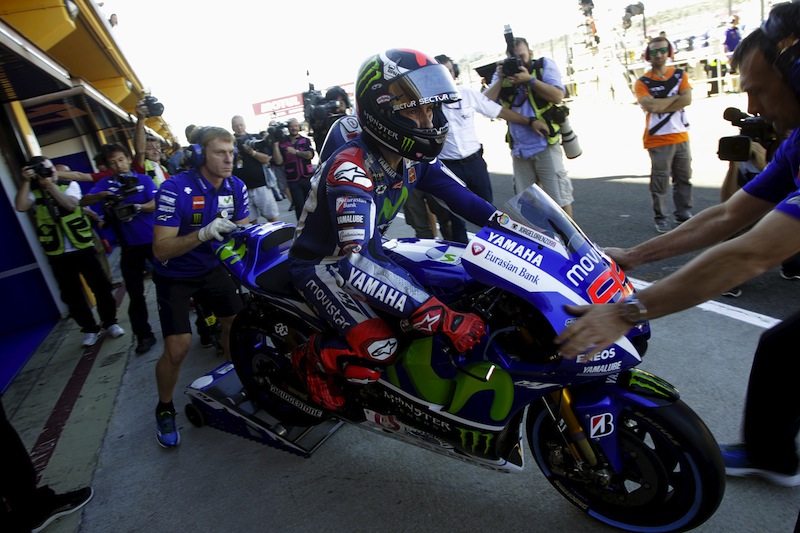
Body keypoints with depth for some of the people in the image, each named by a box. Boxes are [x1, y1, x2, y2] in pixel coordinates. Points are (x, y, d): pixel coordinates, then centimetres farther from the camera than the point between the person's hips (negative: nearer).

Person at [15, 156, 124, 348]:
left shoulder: (70, 185, 1)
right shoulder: (33, 192, 3)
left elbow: (70, 204, -17)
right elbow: (21, 207, -16)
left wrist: (50, 185, -20)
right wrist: (26, 181, -17)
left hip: (83, 247, -1)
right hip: (57, 254, 1)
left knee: (101, 286, 3)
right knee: (72, 294, 8)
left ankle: (110, 322, 20)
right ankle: (90, 329, 22)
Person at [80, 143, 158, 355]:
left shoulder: (143, 179, 3)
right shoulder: (105, 183, 7)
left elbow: (156, 204, -9)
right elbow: (84, 201, -6)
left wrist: (138, 207, -28)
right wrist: (103, 195, -26)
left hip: (153, 240, -1)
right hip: (129, 245, 2)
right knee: (135, 293, 4)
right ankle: (144, 336, 14)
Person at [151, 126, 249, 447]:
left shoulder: (236, 186, -8)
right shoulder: (175, 189, -26)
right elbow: (161, 249, -29)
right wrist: (203, 233, -43)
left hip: (212, 267, 5)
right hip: (175, 275, -5)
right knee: (177, 348, -12)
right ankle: (164, 409, 14)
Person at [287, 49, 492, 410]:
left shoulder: (414, 156, -8)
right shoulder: (351, 169, -33)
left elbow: (462, 198, -2)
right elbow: (354, 265, -43)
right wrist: (442, 320, -46)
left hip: (369, 249, 8)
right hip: (322, 263, -8)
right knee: (379, 348, -25)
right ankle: (311, 357, 2)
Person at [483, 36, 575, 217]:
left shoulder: (544, 65, 1)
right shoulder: (502, 73, 8)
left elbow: (558, 96, -13)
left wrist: (530, 79, -18)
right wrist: (500, 80, -14)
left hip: (545, 145, -3)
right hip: (519, 150, 4)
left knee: (559, 199, -1)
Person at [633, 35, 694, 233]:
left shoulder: (679, 74, 11)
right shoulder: (642, 82, -1)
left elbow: (687, 99, -5)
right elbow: (651, 106, -17)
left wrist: (660, 105, -14)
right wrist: (676, 97, -6)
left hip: (681, 136, 5)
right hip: (658, 139, -5)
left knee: (683, 178, 10)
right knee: (660, 181, -5)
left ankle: (683, 214, 21)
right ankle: (661, 218, 4)